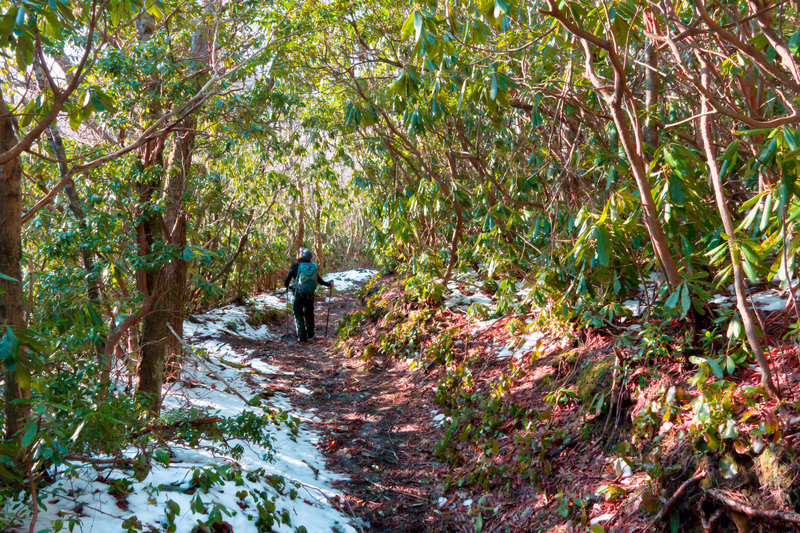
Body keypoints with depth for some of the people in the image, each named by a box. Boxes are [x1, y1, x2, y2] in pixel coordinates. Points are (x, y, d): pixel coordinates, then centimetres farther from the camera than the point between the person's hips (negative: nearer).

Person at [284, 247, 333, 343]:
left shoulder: (295, 266, -10)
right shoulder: (314, 267, 0)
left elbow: (288, 278, -7)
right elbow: (319, 280, 4)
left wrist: (286, 286, 14)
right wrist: (328, 284, 19)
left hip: (299, 295, -4)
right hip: (310, 295, 4)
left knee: (298, 315, 7)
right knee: (309, 314, 22)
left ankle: (302, 337, 0)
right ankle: (310, 334, 31)